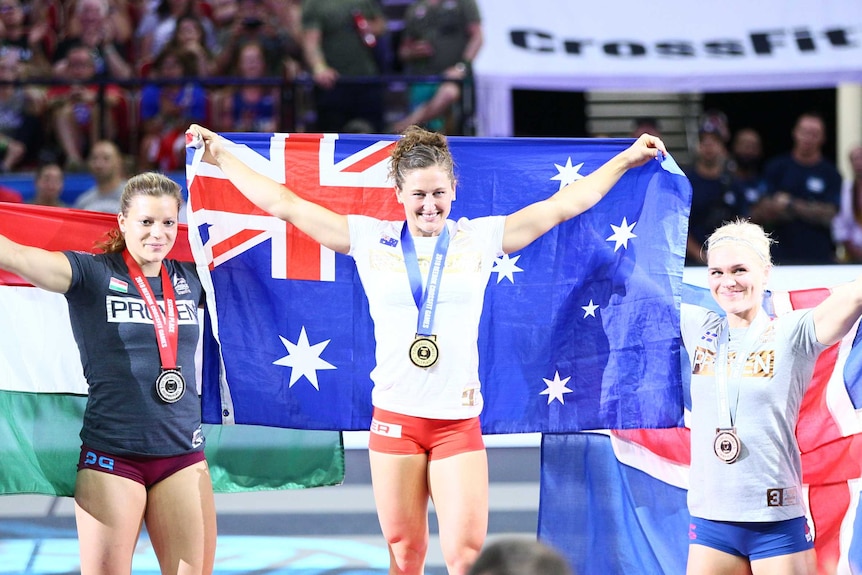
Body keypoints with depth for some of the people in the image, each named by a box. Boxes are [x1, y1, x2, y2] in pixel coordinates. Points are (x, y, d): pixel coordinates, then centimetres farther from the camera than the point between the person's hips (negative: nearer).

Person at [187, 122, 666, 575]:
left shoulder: (481, 238, 5)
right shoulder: (370, 239, 5)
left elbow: (564, 205, 8)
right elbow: (284, 203, 7)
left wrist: (625, 161, 8)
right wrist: (221, 155, 8)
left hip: (459, 422, 0)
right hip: (395, 418, 0)